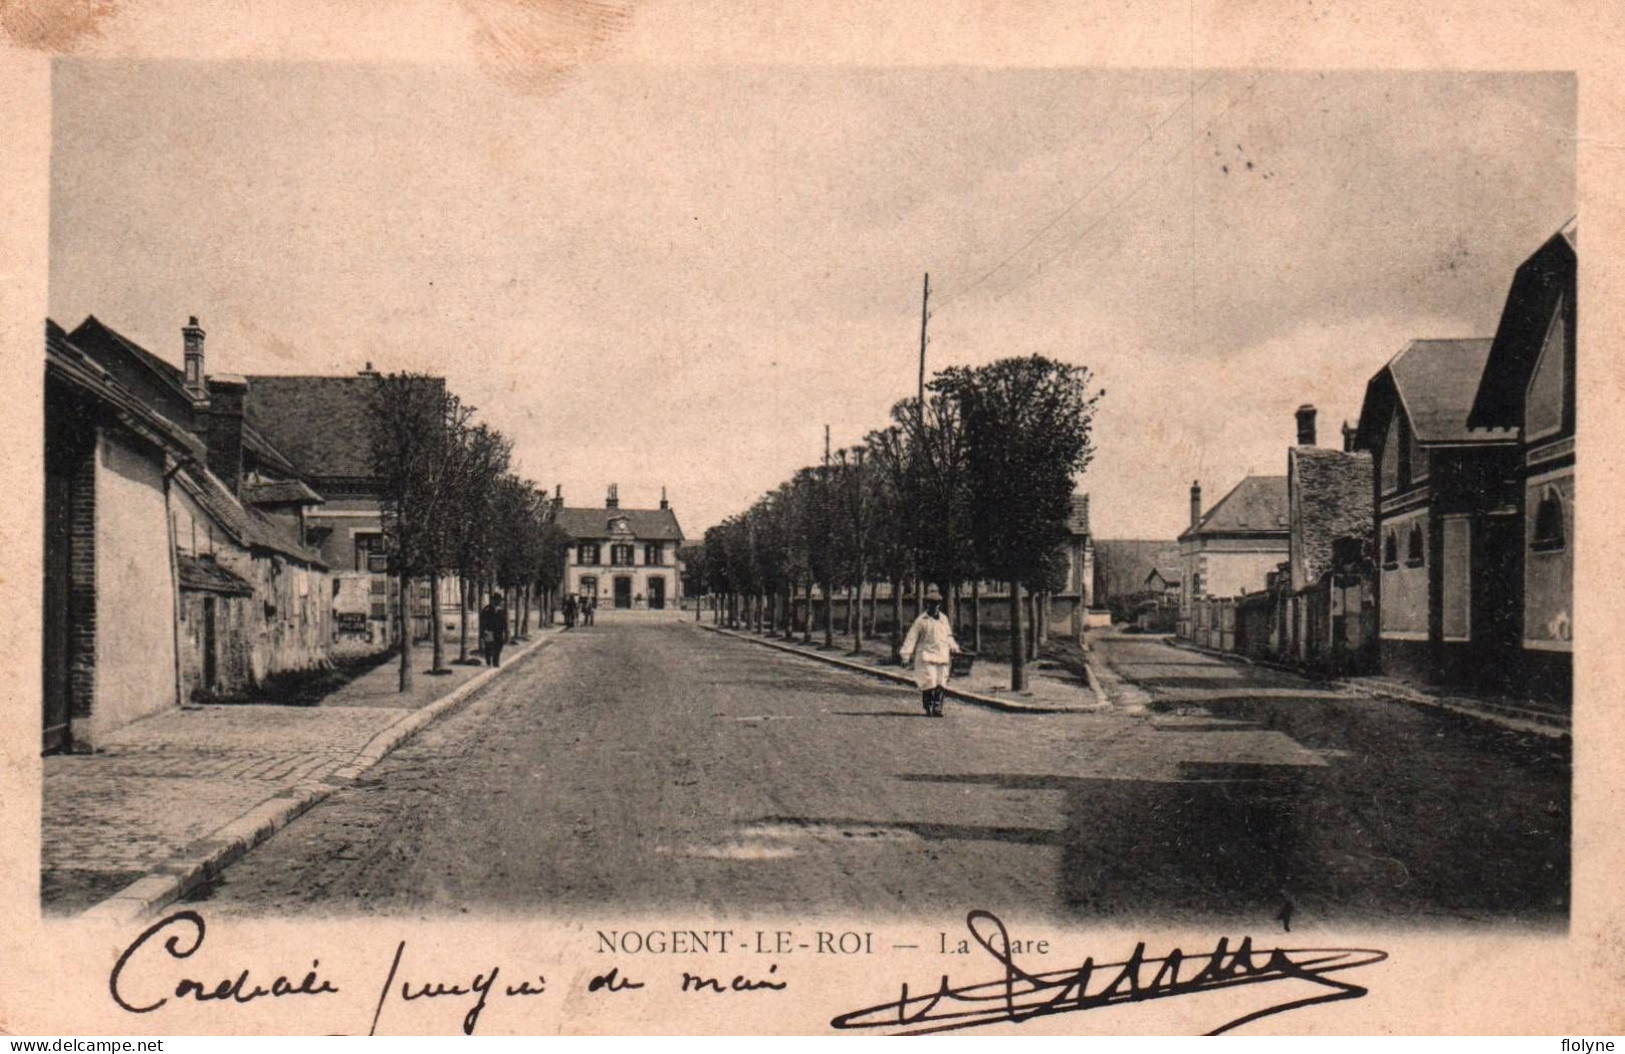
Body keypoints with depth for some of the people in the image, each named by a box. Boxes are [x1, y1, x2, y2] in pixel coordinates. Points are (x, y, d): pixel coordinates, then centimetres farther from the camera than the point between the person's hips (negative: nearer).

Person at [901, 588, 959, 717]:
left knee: (940, 684, 1)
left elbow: (948, 637, 25)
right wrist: (906, 654, -11)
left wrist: (954, 648, 13)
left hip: (942, 656, 5)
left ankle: (937, 708, 5)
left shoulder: (944, 619, 15)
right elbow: (912, 637, -5)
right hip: (926, 656, -5)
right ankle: (928, 709, -1)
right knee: (928, 683, -10)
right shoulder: (921, 620, -2)